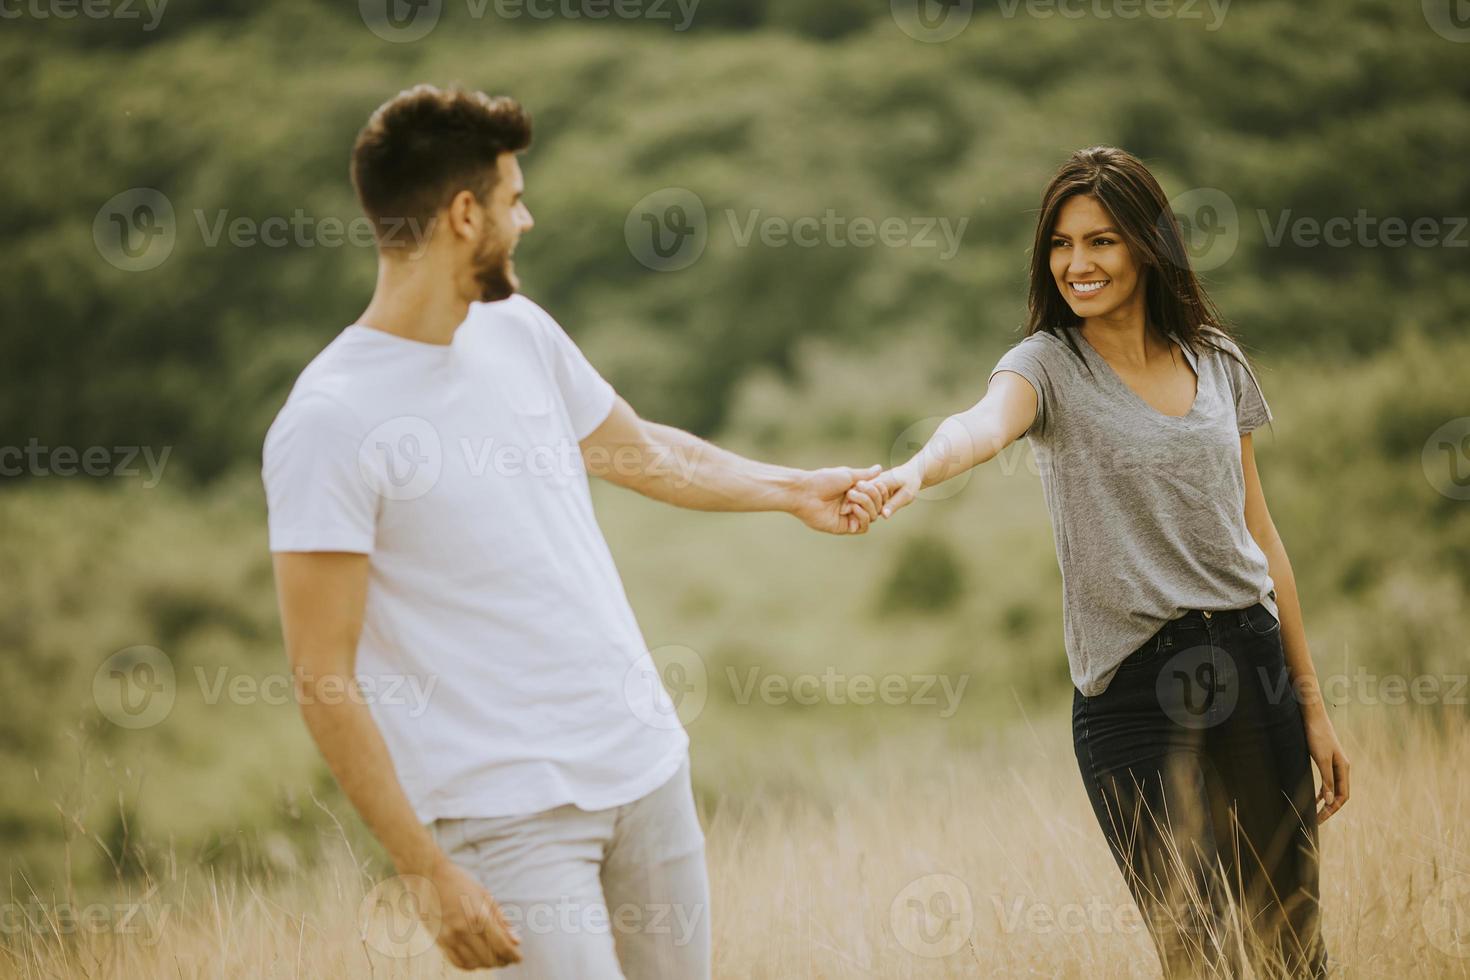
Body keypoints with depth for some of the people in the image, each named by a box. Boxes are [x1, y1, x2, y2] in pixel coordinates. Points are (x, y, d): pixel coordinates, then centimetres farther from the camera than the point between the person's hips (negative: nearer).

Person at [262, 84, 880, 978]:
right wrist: (427, 871, -17)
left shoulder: (518, 331, 7)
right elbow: (324, 679, -15)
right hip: (507, 815, -7)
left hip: (647, 762, 7)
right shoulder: (329, 421, -16)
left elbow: (641, 453, 27)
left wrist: (795, 490, 38)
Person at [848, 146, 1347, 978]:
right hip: (1133, 690, -4)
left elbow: (1259, 536, 13)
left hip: (1252, 664, 4)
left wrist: (1312, 703, 13)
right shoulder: (1049, 366, -3)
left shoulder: (1218, 360, 9)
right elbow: (985, 424, -28)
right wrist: (918, 469, -51)